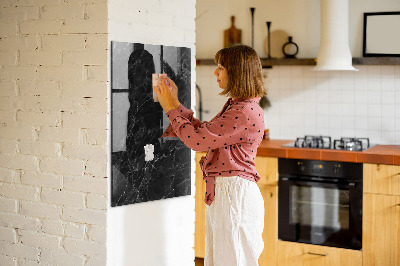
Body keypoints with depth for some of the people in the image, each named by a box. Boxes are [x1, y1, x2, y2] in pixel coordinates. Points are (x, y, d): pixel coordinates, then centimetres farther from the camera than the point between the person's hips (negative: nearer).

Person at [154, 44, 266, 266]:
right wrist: (175, 103, 16)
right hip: (222, 192, 10)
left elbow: (197, 139, -19)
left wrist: (171, 108, -7)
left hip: (235, 194, -10)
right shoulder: (235, 106, 13)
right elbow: (203, 131, 18)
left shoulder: (246, 112, -20)